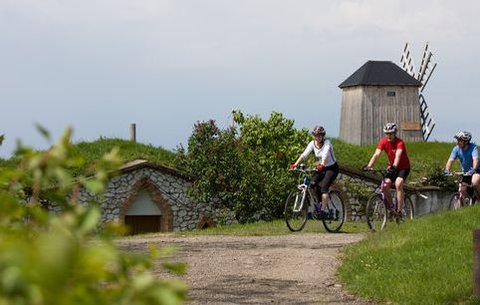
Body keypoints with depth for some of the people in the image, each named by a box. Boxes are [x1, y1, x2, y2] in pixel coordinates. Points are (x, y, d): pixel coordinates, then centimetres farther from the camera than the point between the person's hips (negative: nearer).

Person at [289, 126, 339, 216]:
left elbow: (325, 155, -39)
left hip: (332, 168, -5)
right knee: (313, 183, -17)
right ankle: (320, 203, 4)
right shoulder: (312, 143, -7)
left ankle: (323, 210, -19)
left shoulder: (327, 143, -21)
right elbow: (304, 154, -17)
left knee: (324, 187, -22)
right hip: (321, 168, 5)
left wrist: (322, 164, -57)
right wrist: (295, 164, -31)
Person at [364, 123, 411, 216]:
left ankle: (399, 211, -24)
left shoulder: (400, 143, -24)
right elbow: (376, 154, -22)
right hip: (392, 167, 5)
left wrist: (394, 166, -58)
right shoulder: (383, 142, -12)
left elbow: (398, 155, -40)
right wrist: (369, 166, -37)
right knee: (385, 186, -17)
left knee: (398, 184, -29)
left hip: (404, 167, -5)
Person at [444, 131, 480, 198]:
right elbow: (450, 160, -21)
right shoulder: (456, 149, -12)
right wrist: (447, 171, -38)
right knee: (461, 191, -4)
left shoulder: (473, 147, -23)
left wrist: (473, 169, -54)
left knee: (475, 182, -32)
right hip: (466, 172, 5)